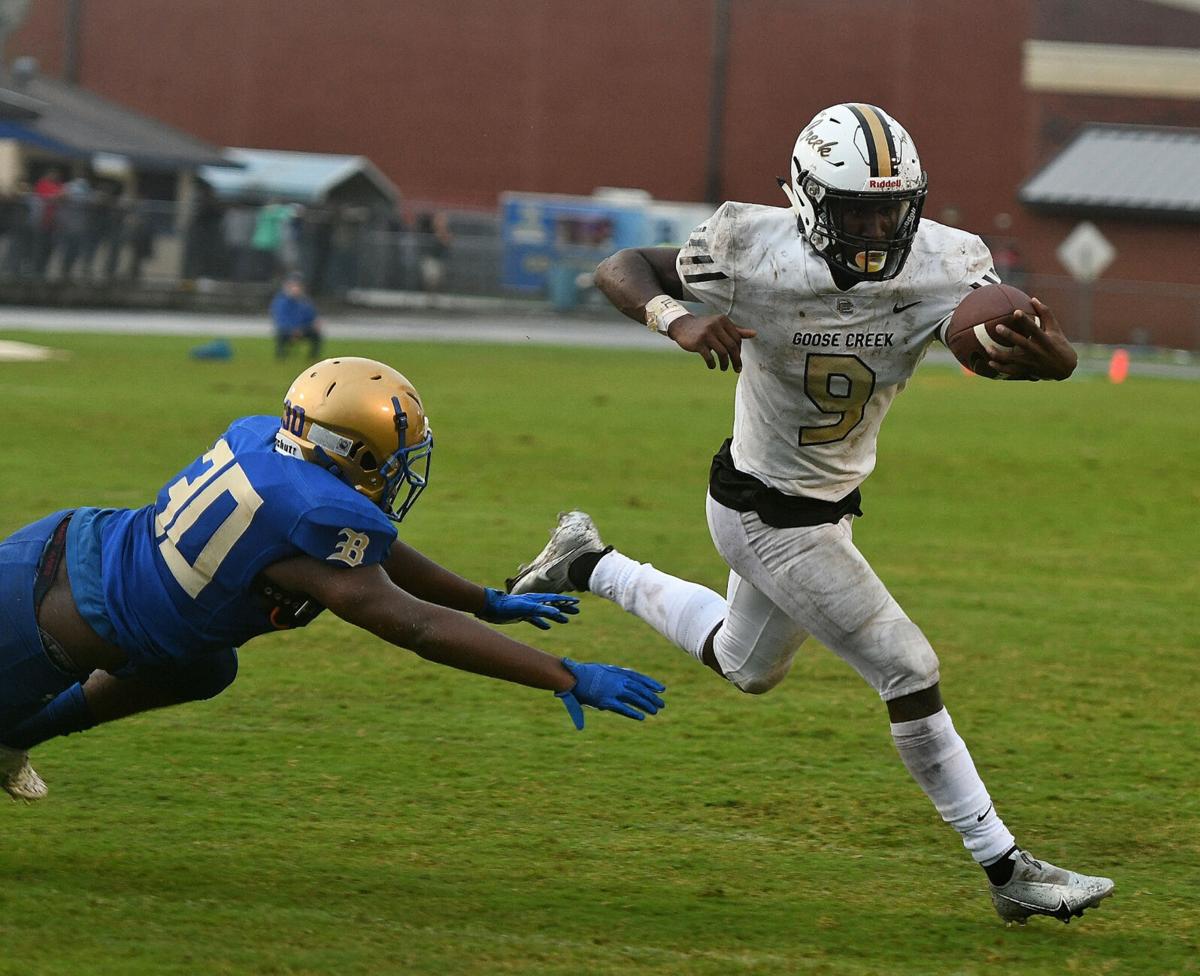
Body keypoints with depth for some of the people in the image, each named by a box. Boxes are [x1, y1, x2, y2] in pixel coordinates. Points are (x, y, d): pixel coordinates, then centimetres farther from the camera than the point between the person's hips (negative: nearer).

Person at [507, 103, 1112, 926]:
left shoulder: (937, 267, -17)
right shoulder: (759, 258, -26)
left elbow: (1015, 346, -27)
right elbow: (622, 268, -15)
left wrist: (1045, 351, -52)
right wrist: (676, 320, -35)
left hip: (829, 502, 7)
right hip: (771, 512, -7)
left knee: (748, 668, 30)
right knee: (910, 673, -7)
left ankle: (590, 566, 45)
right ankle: (1007, 870, 4)